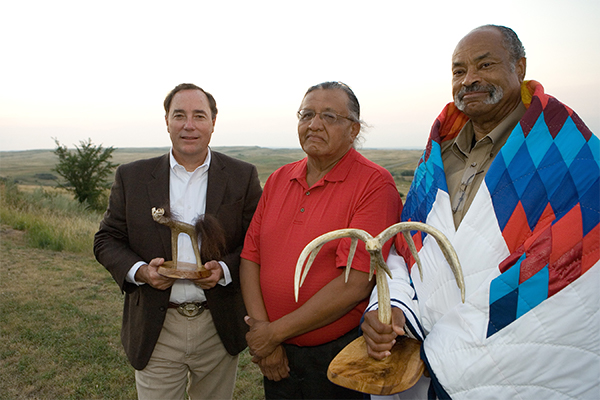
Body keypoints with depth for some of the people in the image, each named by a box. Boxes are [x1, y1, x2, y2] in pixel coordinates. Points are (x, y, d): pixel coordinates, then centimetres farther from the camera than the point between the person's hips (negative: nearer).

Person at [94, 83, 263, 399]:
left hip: (218, 330, 1)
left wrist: (225, 268, -19)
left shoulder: (242, 177, -2)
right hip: (155, 330, 0)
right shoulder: (131, 177, 1)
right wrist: (139, 270, -15)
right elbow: (107, 240, 4)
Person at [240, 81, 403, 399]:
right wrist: (260, 329, -10)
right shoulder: (278, 180, 5)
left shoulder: (375, 184, -15)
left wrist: (275, 332, -15)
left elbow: (356, 284, -21)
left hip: (340, 354, -4)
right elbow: (250, 256, 2)